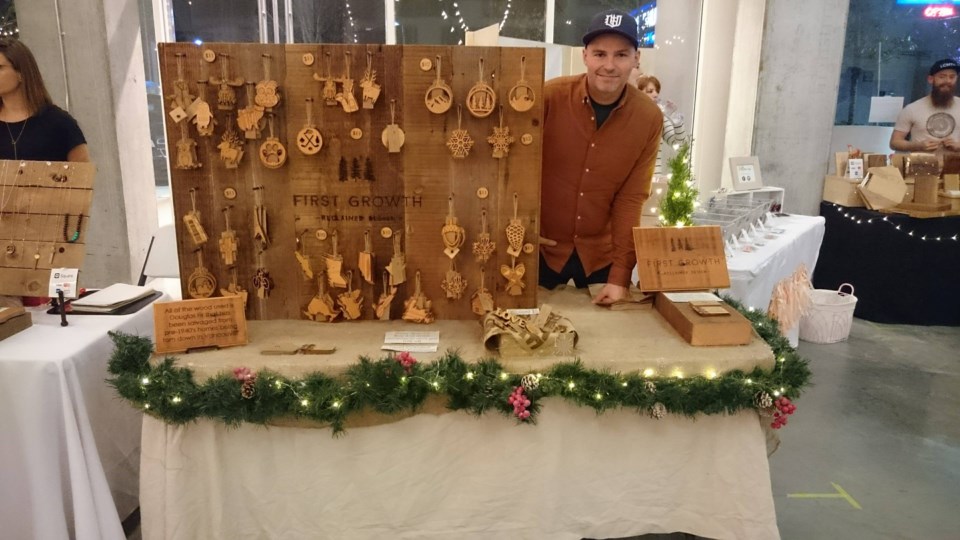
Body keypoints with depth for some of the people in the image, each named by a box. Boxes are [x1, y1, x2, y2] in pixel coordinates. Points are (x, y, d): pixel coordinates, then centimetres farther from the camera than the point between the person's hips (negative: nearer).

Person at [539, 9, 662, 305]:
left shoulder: (649, 118, -10)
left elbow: (631, 198, -9)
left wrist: (620, 274, -12)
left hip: (601, 253, 1)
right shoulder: (549, 96, -17)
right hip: (542, 247, -1)